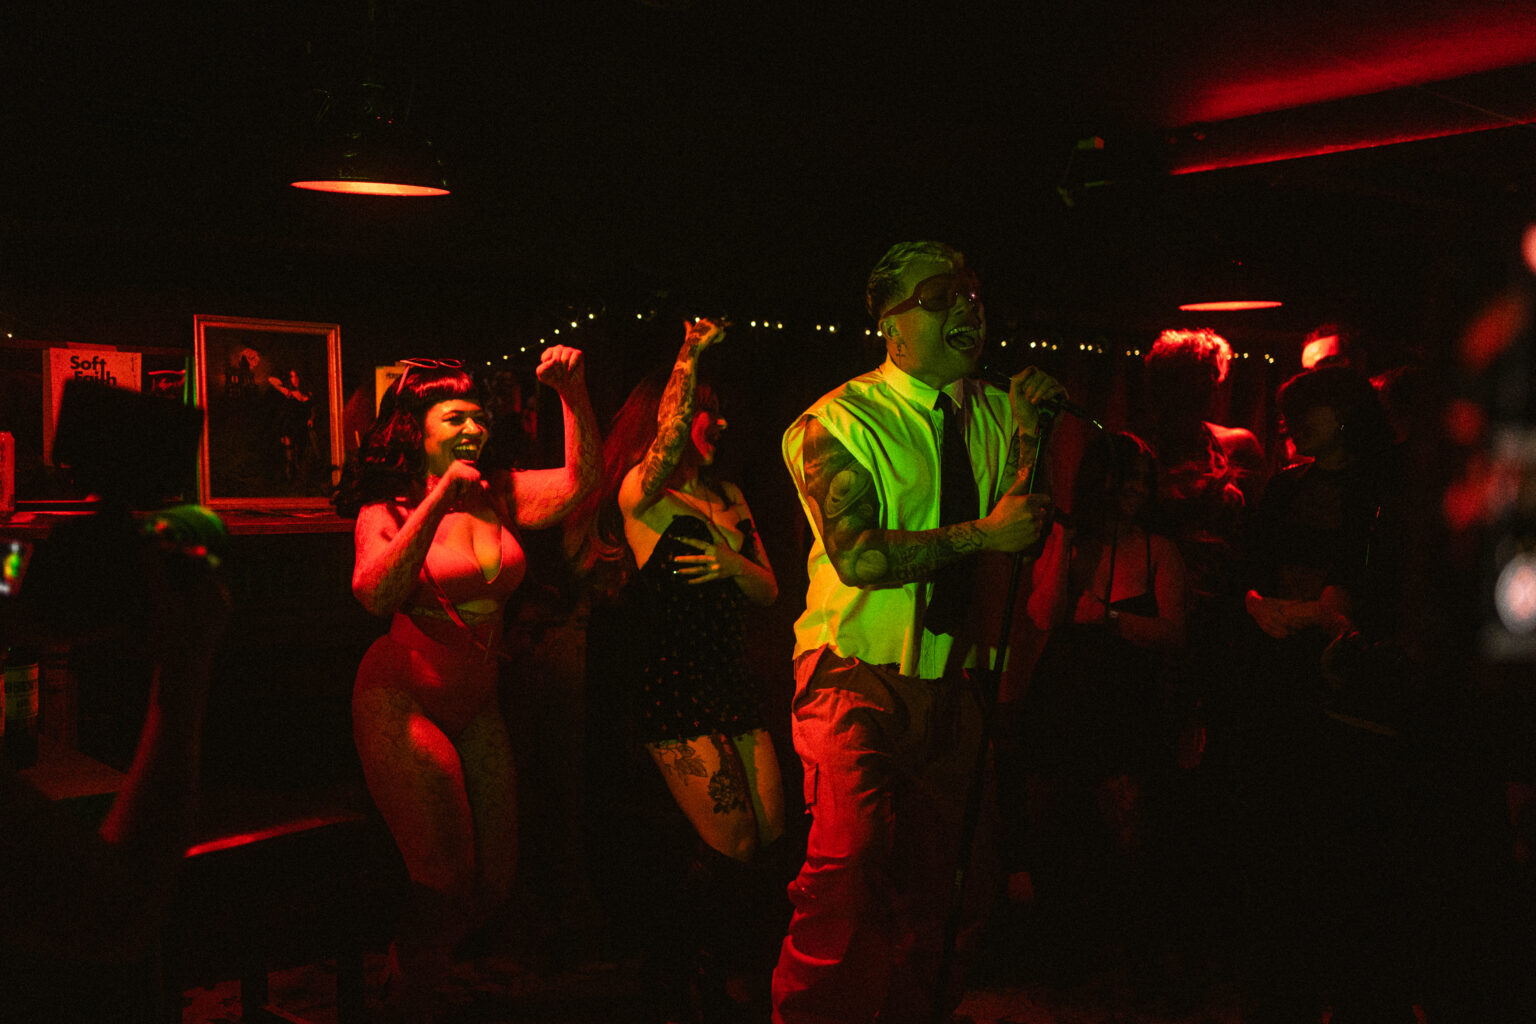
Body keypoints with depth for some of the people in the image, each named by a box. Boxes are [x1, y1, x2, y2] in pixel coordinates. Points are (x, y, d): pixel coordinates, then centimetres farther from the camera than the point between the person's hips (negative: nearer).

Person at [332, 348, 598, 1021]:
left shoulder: (498, 496, 2)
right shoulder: (387, 510, -9)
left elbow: (580, 481, -12)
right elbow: (376, 595, -28)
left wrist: (573, 395, -25)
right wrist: (439, 498, -32)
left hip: (476, 702, 6)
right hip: (404, 698, -5)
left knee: (493, 880, 10)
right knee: (446, 878, -6)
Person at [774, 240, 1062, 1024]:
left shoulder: (993, 413, 9)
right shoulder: (841, 421, -9)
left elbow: (1023, 531, 4)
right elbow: (858, 554, -19)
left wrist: (1026, 433, -8)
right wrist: (981, 533, -18)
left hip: (950, 679, 6)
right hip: (859, 674, -5)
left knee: (929, 873, 15)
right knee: (850, 865, -21)